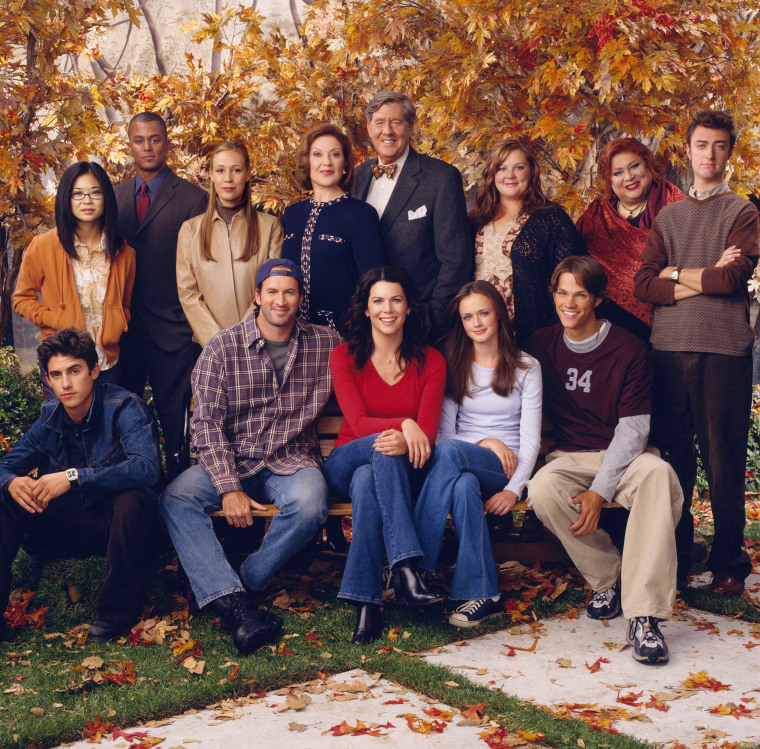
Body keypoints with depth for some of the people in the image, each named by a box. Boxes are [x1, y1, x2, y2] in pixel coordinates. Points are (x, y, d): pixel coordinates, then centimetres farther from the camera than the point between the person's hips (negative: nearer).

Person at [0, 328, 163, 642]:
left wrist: (74, 477, -38)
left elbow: (147, 467, -33)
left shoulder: (124, 408, -17)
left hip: (126, 525, -5)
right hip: (76, 525, 5)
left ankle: (117, 611, -22)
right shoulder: (49, 419, 2)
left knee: (131, 499, -38)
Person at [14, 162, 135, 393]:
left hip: (108, 364, 2)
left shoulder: (123, 253, 3)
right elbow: (22, 299, 4)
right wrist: (57, 321, -11)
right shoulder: (43, 246, -5)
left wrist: (114, 330, -3)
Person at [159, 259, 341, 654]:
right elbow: (206, 421, -6)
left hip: (293, 462, 0)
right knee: (175, 497, -27)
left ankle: (248, 581, -14)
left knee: (309, 504, -34)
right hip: (232, 462, 0)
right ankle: (232, 605, -36)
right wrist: (229, 487, -17)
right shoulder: (222, 348, 0)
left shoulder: (327, 344, 5)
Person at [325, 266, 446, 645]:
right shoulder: (344, 357, 0)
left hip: (401, 471, 0)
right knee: (383, 450, -36)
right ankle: (405, 564, -46)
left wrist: (406, 441, -34)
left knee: (368, 480, -37)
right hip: (345, 465, 0)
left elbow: (428, 431, -8)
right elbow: (358, 422, -12)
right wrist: (404, 424, -32)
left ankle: (366, 601, -40)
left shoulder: (430, 361, 2)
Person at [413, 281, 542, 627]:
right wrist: (485, 442, -11)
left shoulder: (526, 367, 8)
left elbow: (531, 438, 0)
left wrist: (514, 488, -16)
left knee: (449, 453, -35)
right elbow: (443, 432, 8)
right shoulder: (453, 367, 15)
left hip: (506, 467, -2)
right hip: (465, 466, 2)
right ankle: (484, 595, -35)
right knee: (463, 484, -38)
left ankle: (418, 566, -35)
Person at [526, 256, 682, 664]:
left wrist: (600, 490, -19)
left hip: (624, 456, -2)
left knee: (658, 474, -37)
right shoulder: (541, 346, 6)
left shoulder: (629, 350, -4)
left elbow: (633, 429, -8)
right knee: (542, 490, -34)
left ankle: (643, 615, -40)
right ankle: (608, 577, -11)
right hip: (569, 458, 2)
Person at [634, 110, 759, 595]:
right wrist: (705, 278, -5)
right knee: (674, 456, 5)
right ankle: (675, 554, 14)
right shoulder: (669, 216, 18)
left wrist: (676, 272, 3)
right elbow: (644, 285, 6)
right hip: (669, 347, 3)